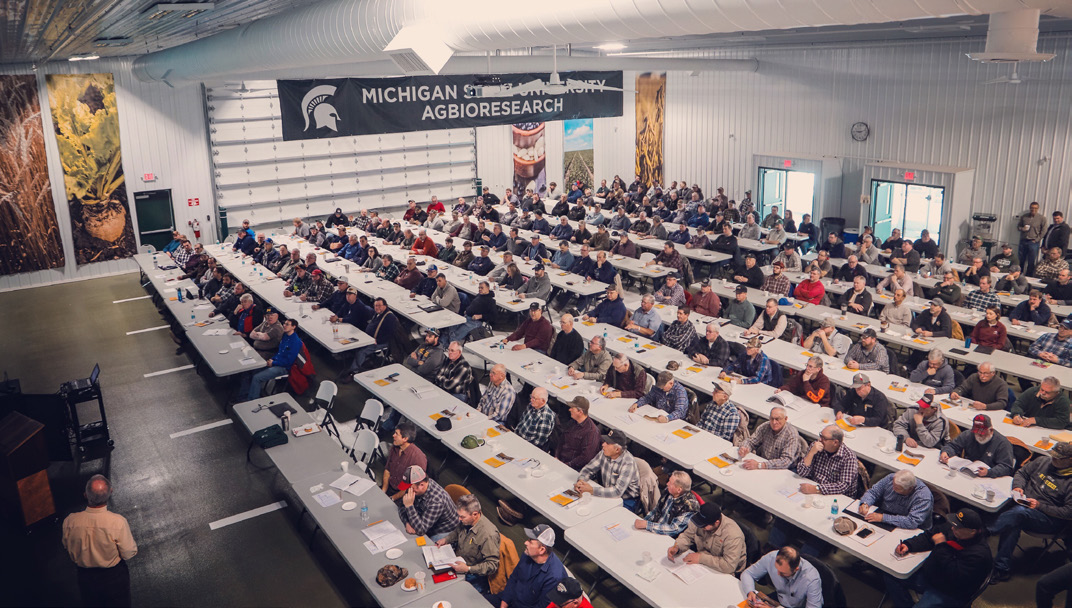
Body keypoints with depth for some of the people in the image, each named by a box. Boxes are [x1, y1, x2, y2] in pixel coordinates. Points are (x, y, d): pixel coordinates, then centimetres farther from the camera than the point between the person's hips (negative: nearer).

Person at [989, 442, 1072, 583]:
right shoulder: (1042, 461, 9)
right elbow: (1022, 473, 19)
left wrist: (1040, 506, -17)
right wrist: (1018, 486, -3)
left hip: (1050, 520, -5)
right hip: (1024, 503, 5)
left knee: (1019, 512, -37)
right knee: (1013, 524, -30)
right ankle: (1002, 569, -26)